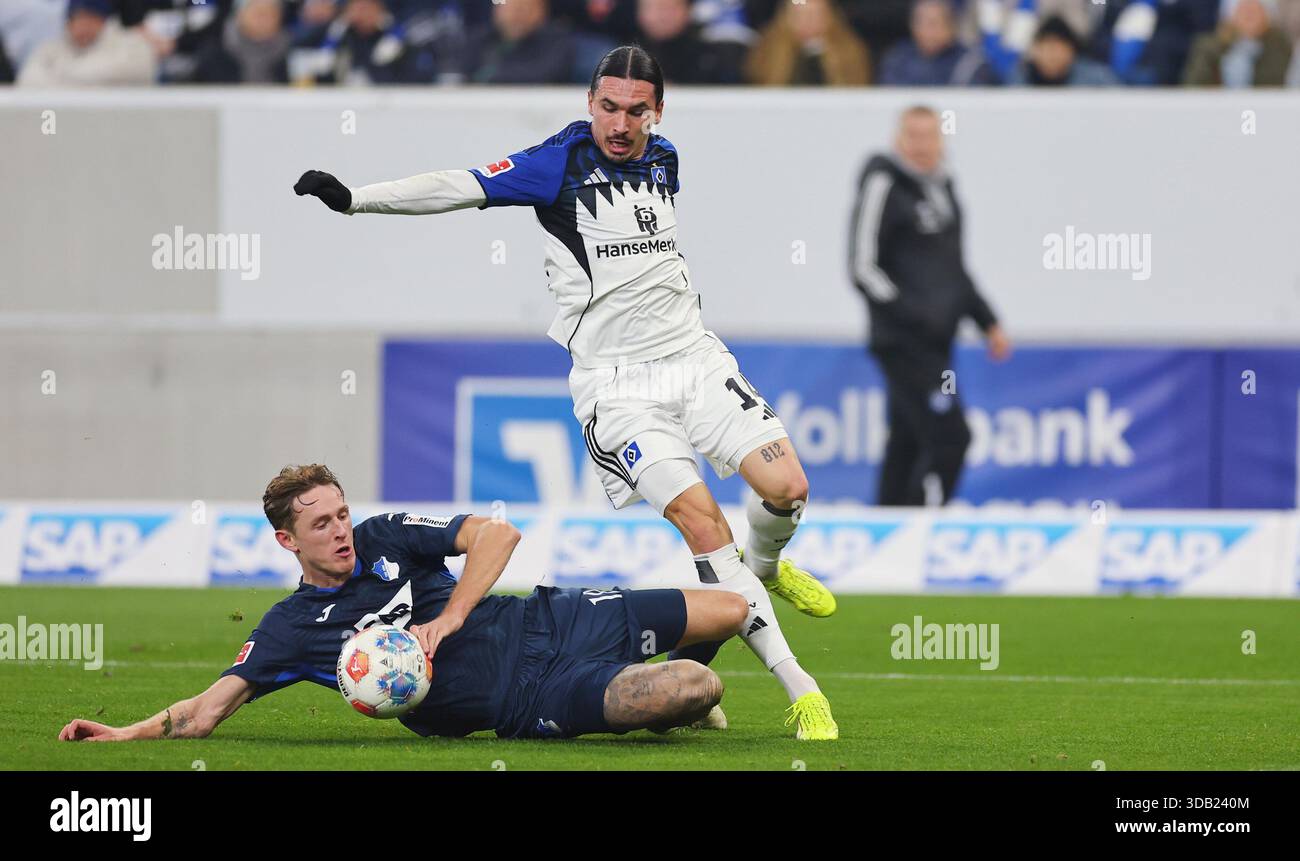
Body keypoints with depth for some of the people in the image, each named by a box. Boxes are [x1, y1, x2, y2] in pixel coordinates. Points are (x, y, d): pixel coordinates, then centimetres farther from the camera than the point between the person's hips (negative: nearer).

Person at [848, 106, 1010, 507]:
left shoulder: (941, 187, 14)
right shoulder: (883, 185, -11)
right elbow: (863, 268, -14)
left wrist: (987, 322, 20)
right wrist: (914, 316, -19)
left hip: (935, 344, 8)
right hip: (902, 341, -8)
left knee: (907, 445, 11)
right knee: (950, 437, -14)